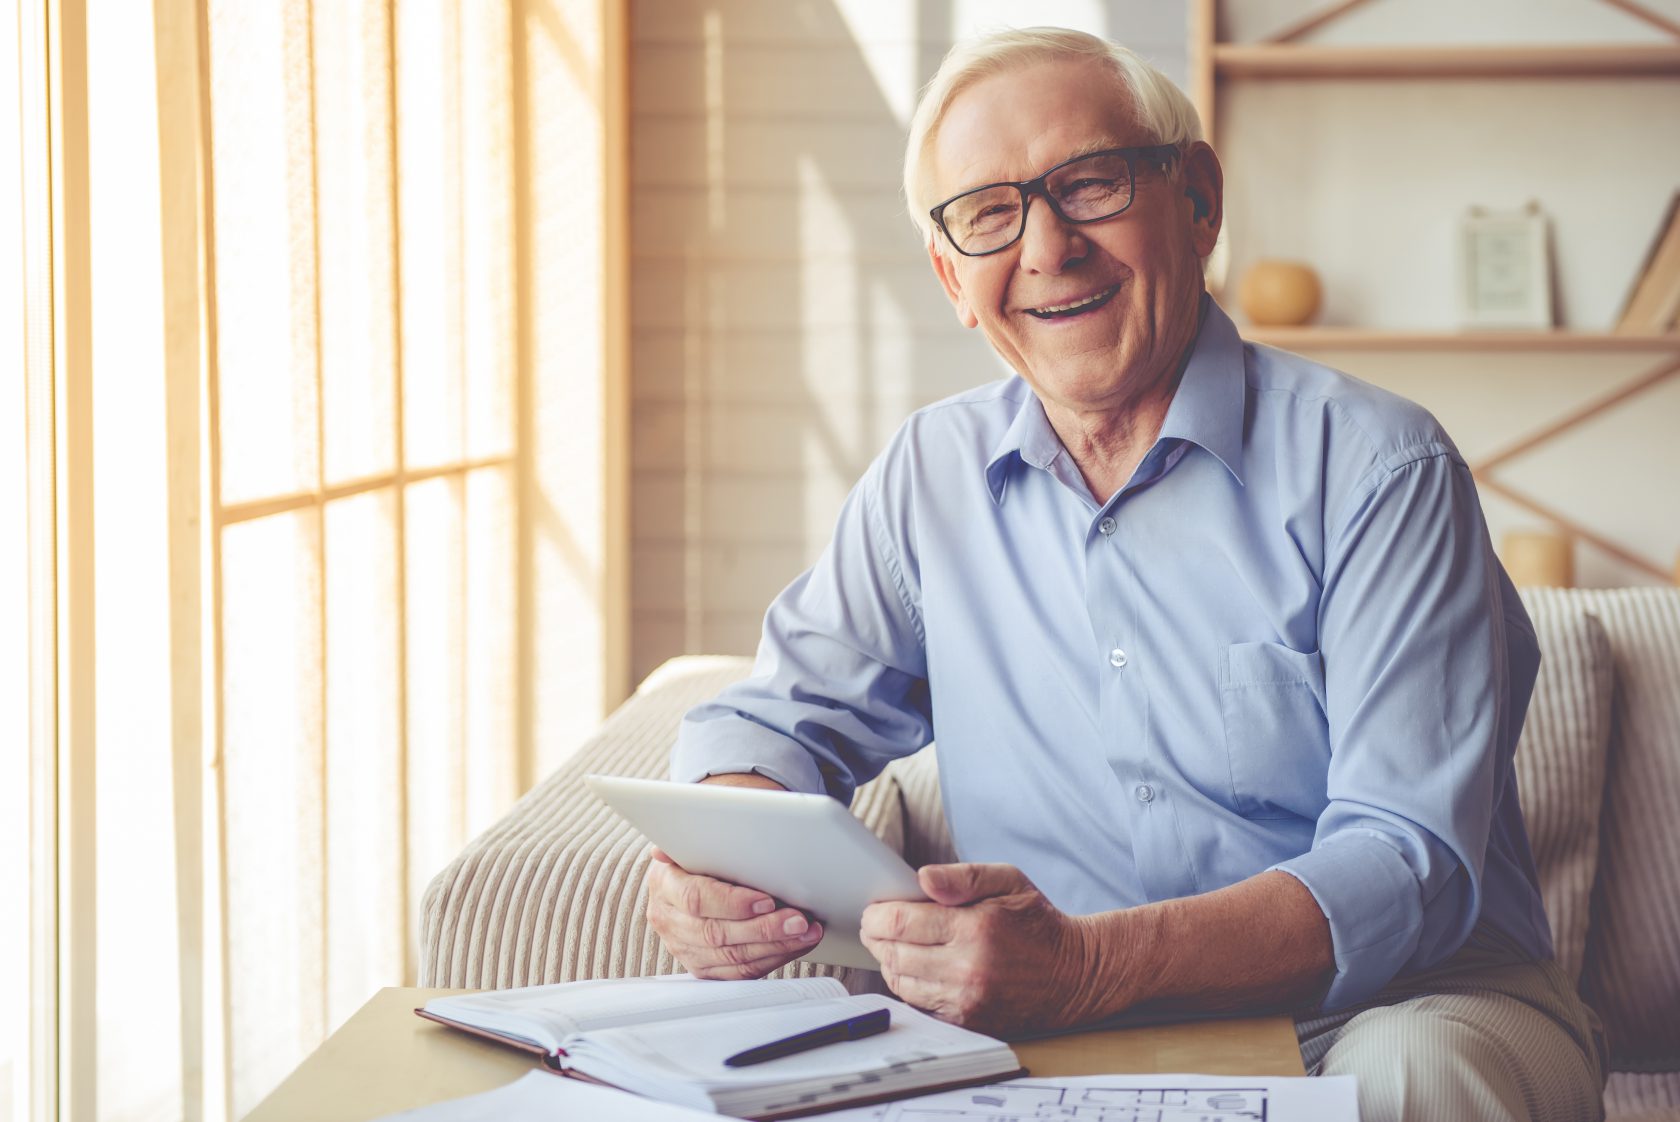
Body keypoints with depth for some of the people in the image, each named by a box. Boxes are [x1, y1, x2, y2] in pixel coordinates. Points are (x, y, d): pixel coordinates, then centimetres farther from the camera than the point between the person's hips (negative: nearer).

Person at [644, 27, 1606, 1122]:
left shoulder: (1376, 467, -9)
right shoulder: (933, 473, 7)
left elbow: (1411, 861, -18)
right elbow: (782, 715, 12)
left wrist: (1087, 966, -35)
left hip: (1405, 1000, -3)